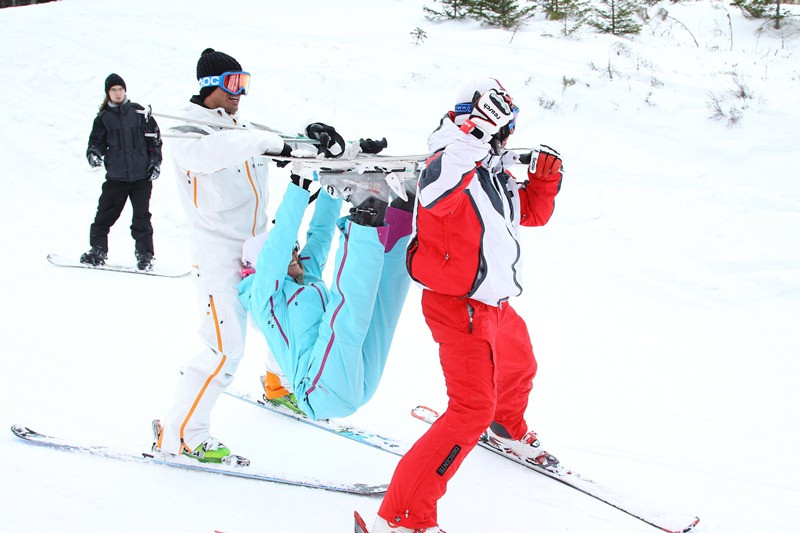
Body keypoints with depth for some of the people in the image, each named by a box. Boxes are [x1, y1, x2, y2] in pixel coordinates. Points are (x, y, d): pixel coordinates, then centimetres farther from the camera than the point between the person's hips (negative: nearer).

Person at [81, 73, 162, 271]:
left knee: (141, 217, -1)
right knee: (104, 215, 2)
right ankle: (97, 251, 17)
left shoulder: (138, 112, 5)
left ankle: (145, 255, 8)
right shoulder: (103, 118, 7)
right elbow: (96, 141, 8)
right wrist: (94, 154, -14)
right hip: (116, 177, 1)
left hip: (141, 175, -1)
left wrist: (155, 162, 2)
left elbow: (154, 137, 9)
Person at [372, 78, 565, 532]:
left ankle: (510, 431, 68)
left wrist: (546, 177, 3)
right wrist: (476, 131, -51)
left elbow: (534, 212, 22)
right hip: (459, 306, -10)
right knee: (472, 409, -17)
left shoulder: (495, 176, 9)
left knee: (520, 367, 34)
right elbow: (435, 192, -46)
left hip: (495, 304, 10)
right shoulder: (452, 167, -21)